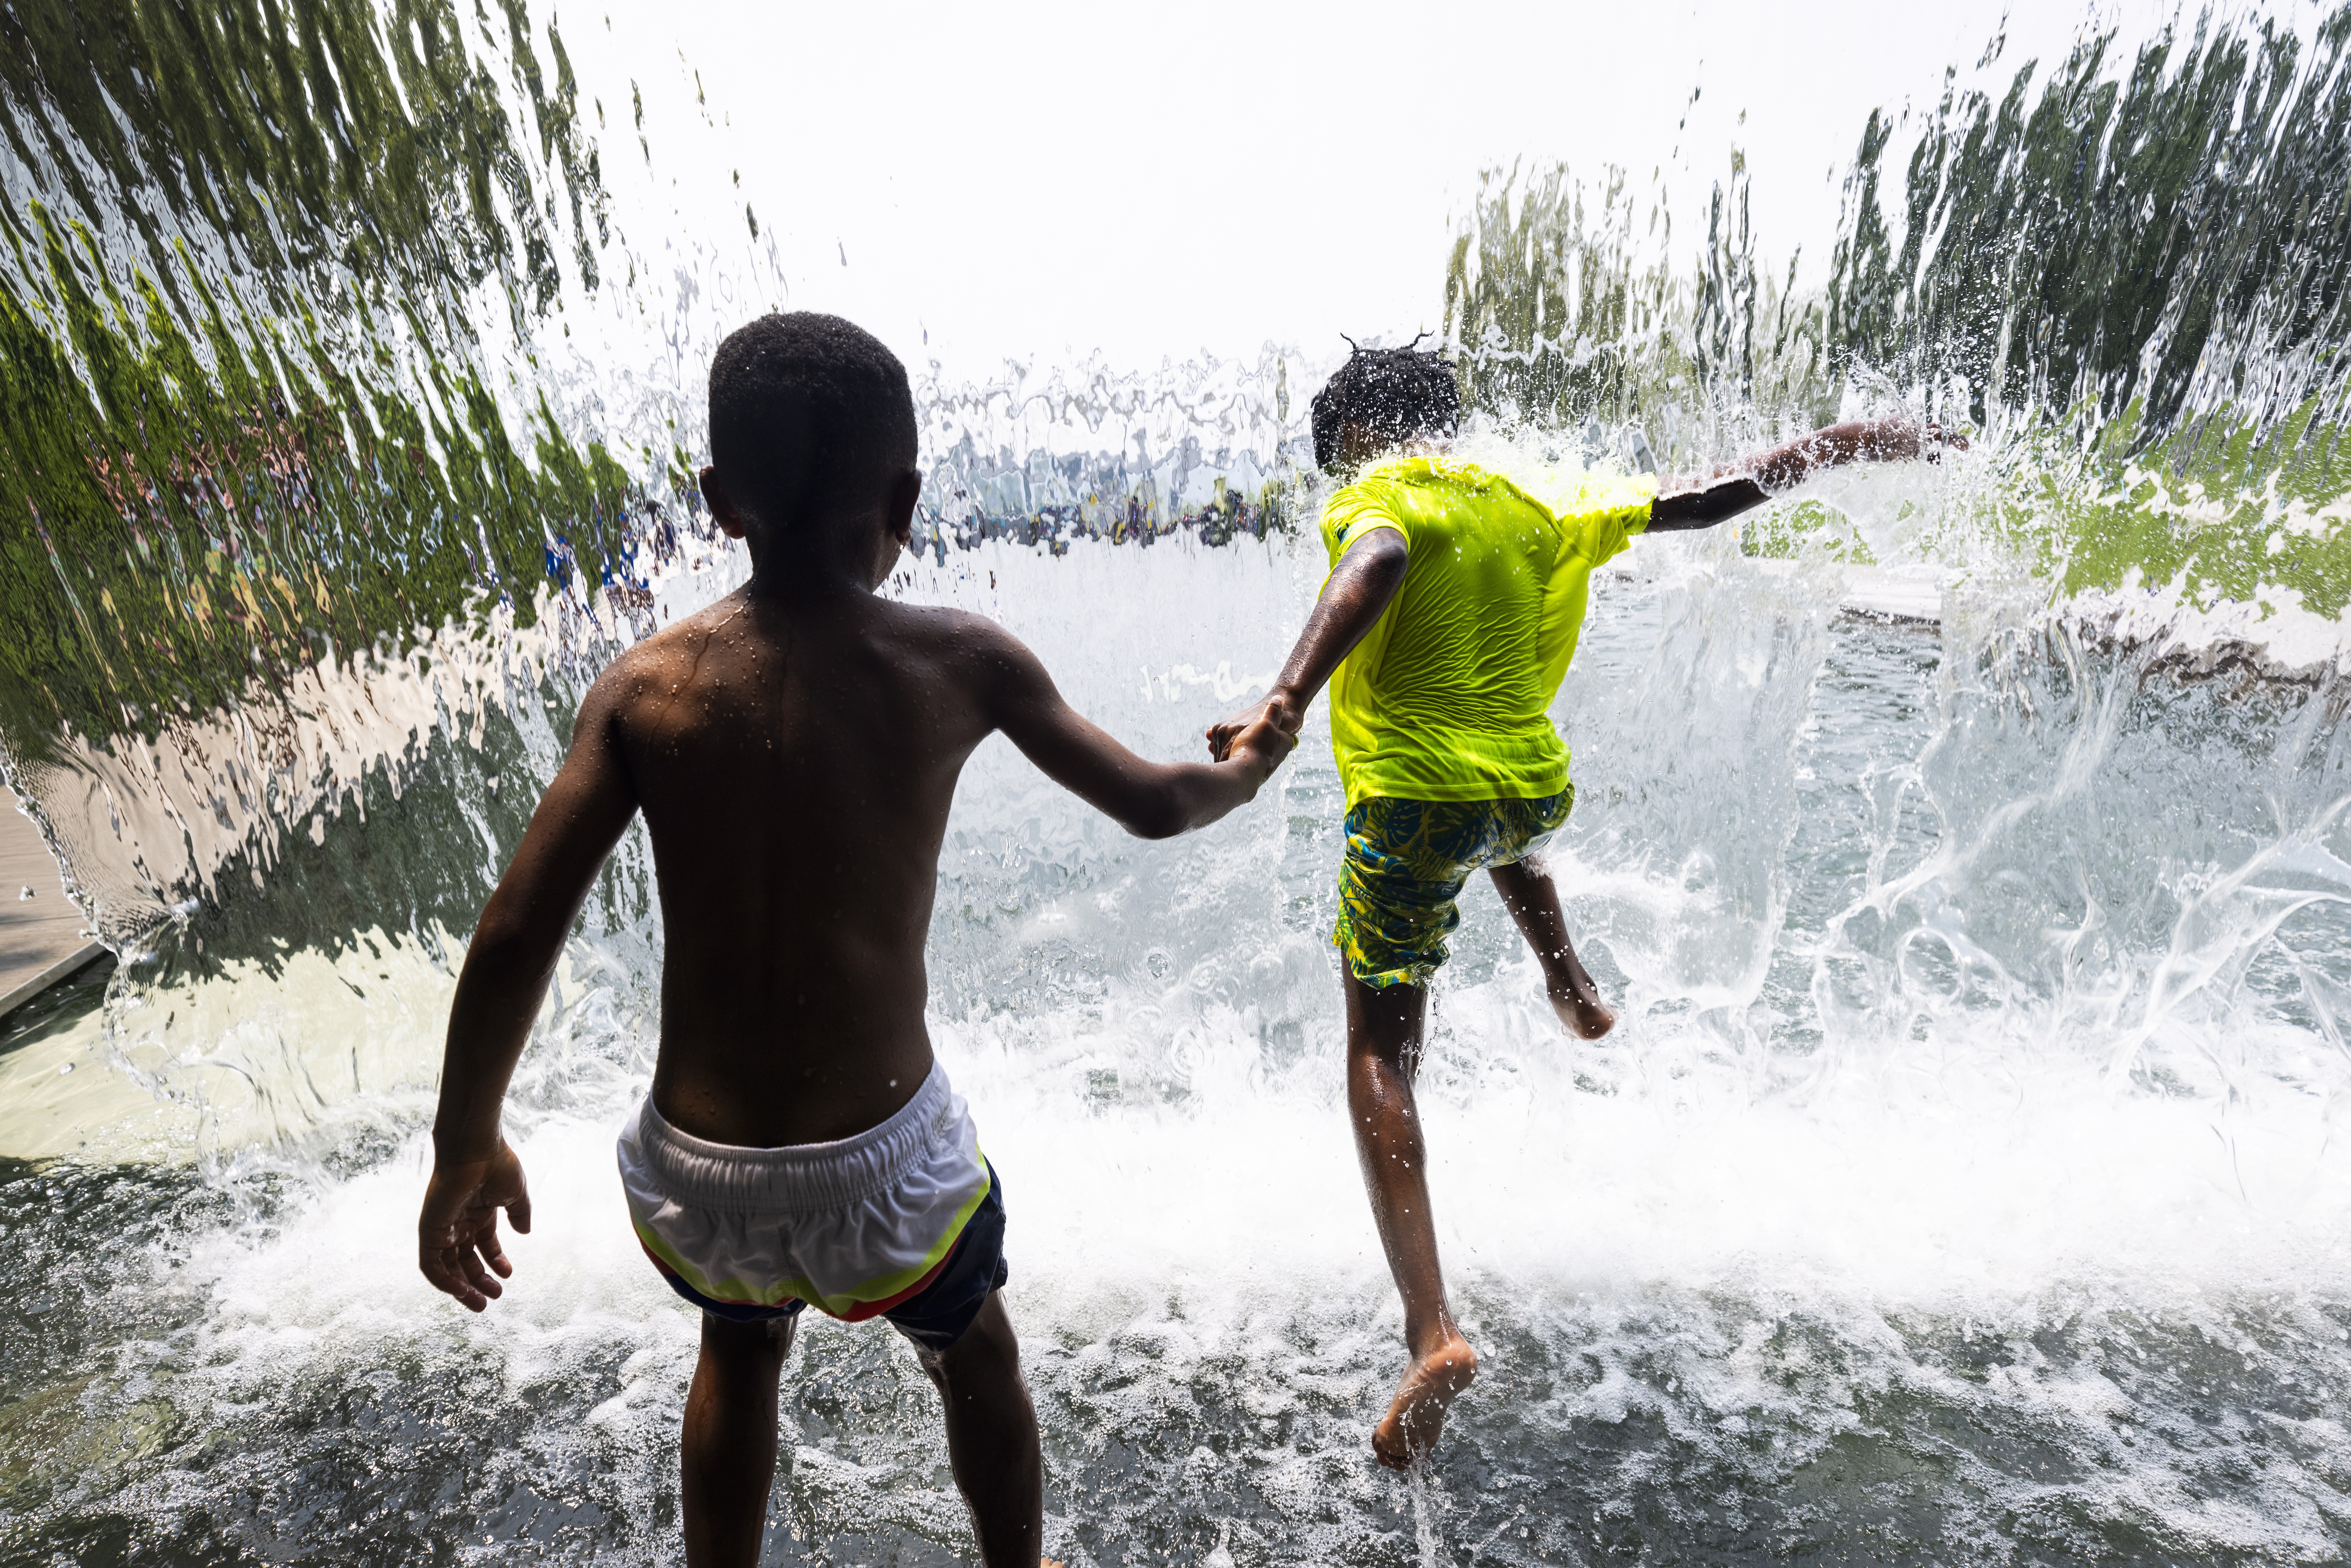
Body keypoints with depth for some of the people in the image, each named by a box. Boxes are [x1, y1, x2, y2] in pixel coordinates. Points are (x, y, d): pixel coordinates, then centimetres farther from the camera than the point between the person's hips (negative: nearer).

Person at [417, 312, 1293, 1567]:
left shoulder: (644, 688, -7)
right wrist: (1246, 769, 22)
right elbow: (1153, 806, 0)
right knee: (975, 1356, 31)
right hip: (881, 1162, -2)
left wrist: (465, 1147, 8)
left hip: (694, 1174, 3)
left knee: (740, 1344, 37)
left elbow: (511, 941, -7)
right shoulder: (962, 664, -11)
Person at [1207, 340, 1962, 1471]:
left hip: (1414, 805, -6)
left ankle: (1432, 1331, -9)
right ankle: (1573, 991, 51)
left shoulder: (1377, 498, -5)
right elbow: (1703, 500, 14)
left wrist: (1284, 701, -45)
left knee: (1379, 1057, 0)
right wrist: (1842, 444, 29)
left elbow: (1373, 569, -29)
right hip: (1540, 793, 7)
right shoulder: (1531, 507, 11)